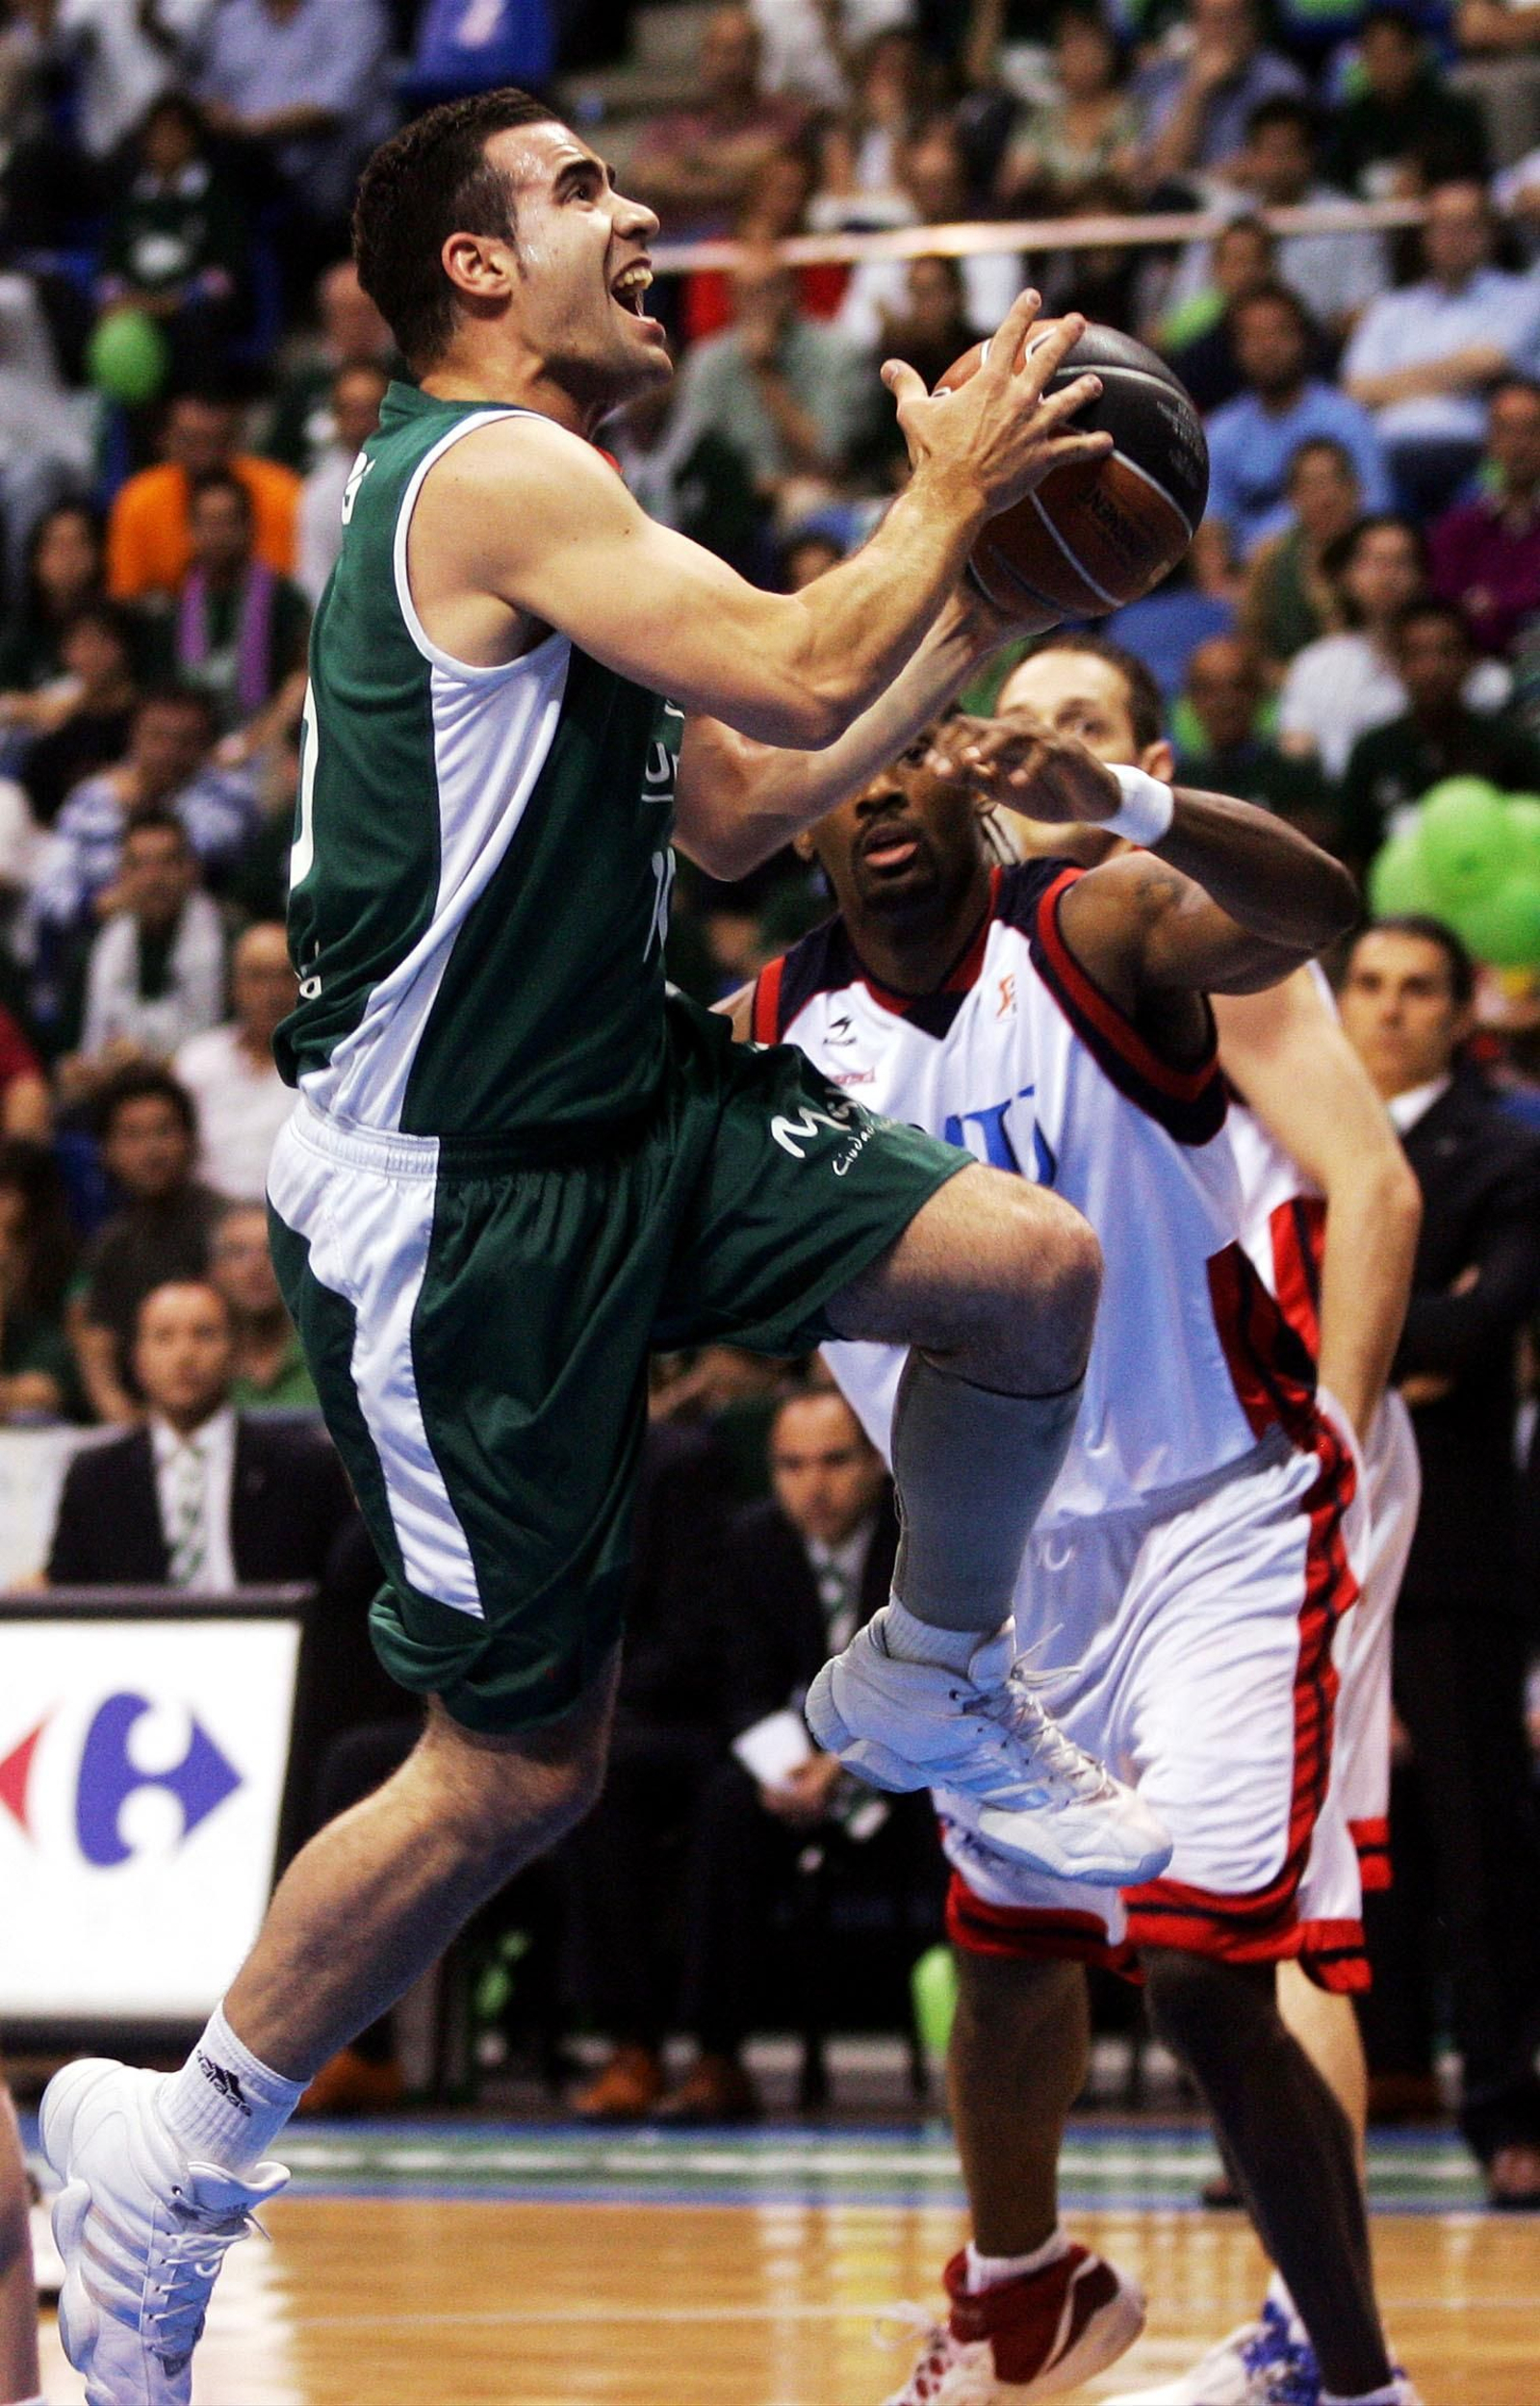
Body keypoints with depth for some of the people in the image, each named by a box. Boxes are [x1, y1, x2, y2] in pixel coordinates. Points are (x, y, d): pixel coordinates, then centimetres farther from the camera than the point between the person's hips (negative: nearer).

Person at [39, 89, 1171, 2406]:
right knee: (517, 1764, -4)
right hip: (447, 1200, -9)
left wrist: (965, 625, 15)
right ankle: (175, 2152, 12)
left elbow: (734, 808, 21)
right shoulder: (493, 473, -17)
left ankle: (938, 1682, 19)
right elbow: (798, 671, -25)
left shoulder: (545, 505, 15)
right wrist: (946, 490, -8)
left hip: (630, 1108, 9)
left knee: (1034, 1263, -7)